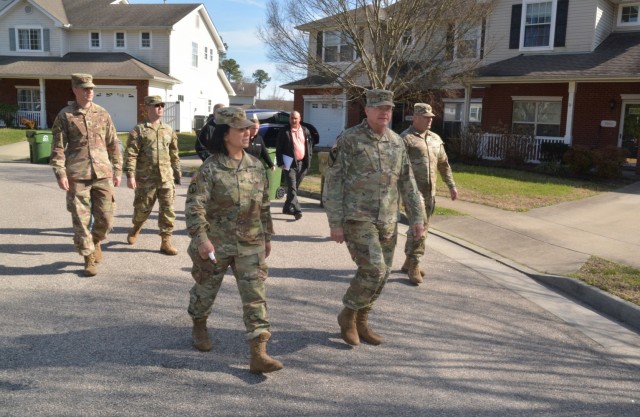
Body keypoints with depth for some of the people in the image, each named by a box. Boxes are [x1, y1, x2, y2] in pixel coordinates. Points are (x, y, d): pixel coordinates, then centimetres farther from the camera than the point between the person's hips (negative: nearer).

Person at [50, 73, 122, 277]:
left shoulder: (102, 114, 9)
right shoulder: (65, 116, 2)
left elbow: (113, 144, 13)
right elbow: (58, 147, -1)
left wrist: (117, 170, 10)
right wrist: (60, 173, -11)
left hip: (103, 174, 2)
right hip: (77, 176, -2)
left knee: (106, 218, 3)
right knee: (81, 220, 2)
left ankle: (96, 241, 34)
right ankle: (89, 258, 15)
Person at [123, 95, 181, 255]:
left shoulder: (168, 130, 11)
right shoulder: (138, 130, -3)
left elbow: (174, 154, 16)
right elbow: (131, 154, -9)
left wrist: (177, 173, 16)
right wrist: (130, 175, -17)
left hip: (166, 178, 3)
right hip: (146, 179, -3)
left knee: (168, 210, -3)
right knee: (142, 209, 11)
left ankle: (166, 242, 4)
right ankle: (135, 230, 40)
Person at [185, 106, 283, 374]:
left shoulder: (256, 167, 4)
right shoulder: (210, 168, -12)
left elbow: (264, 205, 12)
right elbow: (194, 205, -14)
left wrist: (267, 235, 15)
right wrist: (201, 238, -21)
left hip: (250, 244, 3)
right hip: (216, 244, -3)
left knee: (255, 296, -4)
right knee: (206, 289, 17)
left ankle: (259, 355, -3)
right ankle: (199, 328, 47)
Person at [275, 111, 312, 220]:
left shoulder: (305, 131, 10)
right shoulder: (284, 132, -3)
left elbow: (309, 146, 15)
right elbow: (279, 148, -4)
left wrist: (309, 160, 7)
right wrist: (281, 163, -10)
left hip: (302, 164, 5)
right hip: (290, 164, -5)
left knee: (294, 187, 13)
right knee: (292, 188, -10)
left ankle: (287, 207, 26)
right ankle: (297, 210, -14)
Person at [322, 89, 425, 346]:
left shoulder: (396, 142, 9)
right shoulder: (348, 140, -9)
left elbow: (407, 183, 12)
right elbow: (333, 183, -9)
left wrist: (416, 217, 6)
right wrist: (335, 223, -13)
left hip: (387, 221, 6)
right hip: (357, 219, -6)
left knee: (379, 275, 9)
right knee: (373, 271, -15)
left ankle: (360, 322, 27)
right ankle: (347, 315, 9)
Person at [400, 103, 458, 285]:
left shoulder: (435, 139, 15)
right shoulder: (406, 138, -7)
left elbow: (444, 164, 22)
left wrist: (451, 185, 18)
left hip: (430, 191, 7)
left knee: (421, 227, 13)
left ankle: (408, 262, 26)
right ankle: (414, 266, -4)